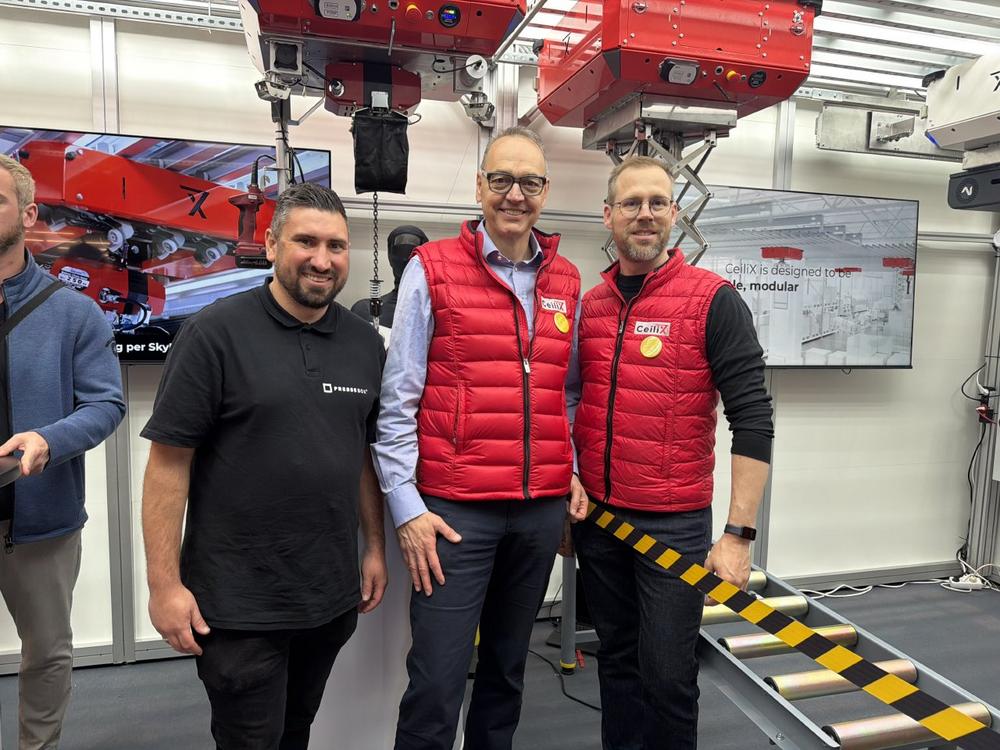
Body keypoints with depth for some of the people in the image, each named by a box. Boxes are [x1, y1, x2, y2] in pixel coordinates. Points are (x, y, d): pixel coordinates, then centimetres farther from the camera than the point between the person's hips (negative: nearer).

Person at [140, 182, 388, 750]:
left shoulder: (366, 343, 3)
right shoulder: (216, 333, -12)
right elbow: (169, 462, -11)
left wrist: (376, 548, 8)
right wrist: (165, 583, -12)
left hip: (333, 596, 5)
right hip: (239, 604, -4)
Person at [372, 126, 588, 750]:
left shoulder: (567, 282, 10)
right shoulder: (432, 270, -4)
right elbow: (397, 400, -6)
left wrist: (573, 472, 8)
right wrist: (406, 507, -9)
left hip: (542, 508, 5)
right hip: (455, 509, -4)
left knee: (507, 669, 19)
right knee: (437, 684, 0)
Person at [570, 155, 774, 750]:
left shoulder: (714, 301, -8)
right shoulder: (589, 305, 7)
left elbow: (753, 420, -12)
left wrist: (738, 535, -16)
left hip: (674, 522, -4)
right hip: (596, 516, 5)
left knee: (667, 677, 6)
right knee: (618, 662, 18)